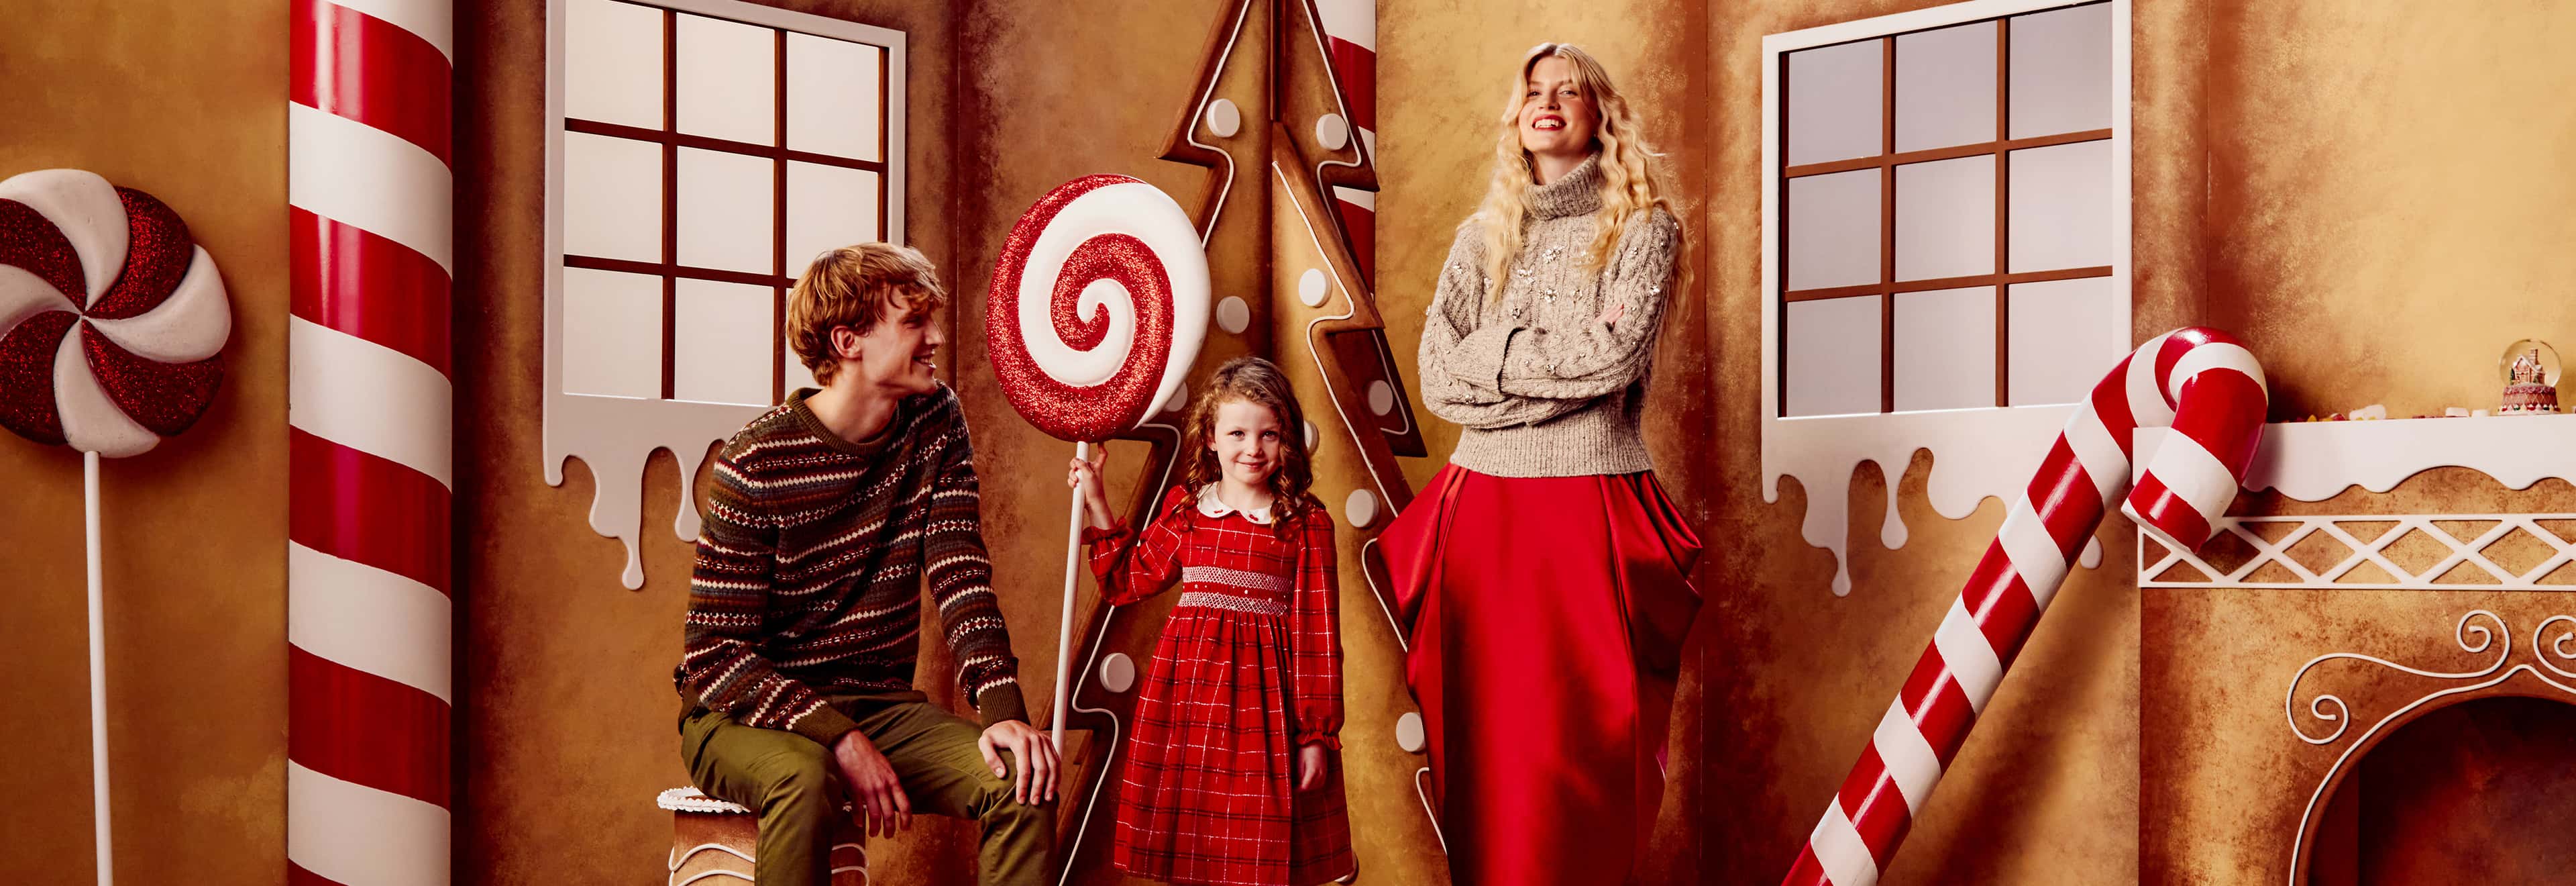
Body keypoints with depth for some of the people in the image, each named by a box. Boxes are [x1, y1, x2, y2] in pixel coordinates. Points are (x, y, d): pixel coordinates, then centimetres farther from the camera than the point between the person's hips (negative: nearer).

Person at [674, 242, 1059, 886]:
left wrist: (1002, 708, -21)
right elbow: (714, 657, -16)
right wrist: (839, 737, -28)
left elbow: (961, 579, -5)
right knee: (802, 778, -38)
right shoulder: (756, 464, -16)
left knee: (1024, 780, -21)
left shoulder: (935, 422, 1)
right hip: (746, 715, -4)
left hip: (877, 703, 4)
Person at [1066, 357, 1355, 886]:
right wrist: (1096, 505, 12)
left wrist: (1316, 733, -6)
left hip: (1265, 687, -2)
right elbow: (1128, 581, 15)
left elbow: (1319, 634, -4)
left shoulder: (1306, 524, -3)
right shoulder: (1184, 510, 7)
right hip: (1190, 684, 3)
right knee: (1188, 842, 6)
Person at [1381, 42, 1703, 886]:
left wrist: (1496, 357, -4)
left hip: (1591, 505, -3)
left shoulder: (1642, 228, 4)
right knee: (1480, 736, 7)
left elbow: (1613, 355, -11)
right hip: (1482, 498, 4)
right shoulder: (1481, 238, 14)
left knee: (1580, 744, -2)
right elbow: (1437, 376, 2)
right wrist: (1562, 369, -8)